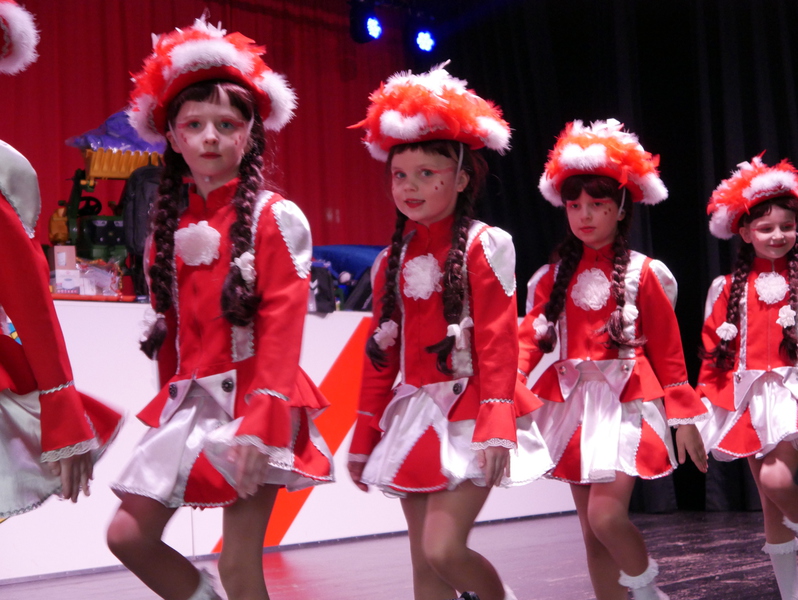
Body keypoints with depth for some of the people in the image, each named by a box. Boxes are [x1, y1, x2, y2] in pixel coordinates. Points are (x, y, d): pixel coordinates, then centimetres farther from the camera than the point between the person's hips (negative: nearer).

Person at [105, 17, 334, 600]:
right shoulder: (172, 224, 12)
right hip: (189, 401, 6)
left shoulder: (275, 218, -6)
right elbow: (171, 328, 15)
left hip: (249, 398, -6)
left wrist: (259, 424, -21)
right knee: (129, 534, 1)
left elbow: (282, 329, -14)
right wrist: (172, 403, 14)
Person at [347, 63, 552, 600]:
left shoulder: (484, 246, -5)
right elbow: (382, 354, 14)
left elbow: (498, 342, -12)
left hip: (466, 410, -6)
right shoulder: (392, 260, 11)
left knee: (443, 549, -17)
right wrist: (365, 436, 14)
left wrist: (496, 424, -20)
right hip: (414, 414, 6)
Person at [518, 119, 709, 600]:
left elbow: (668, 350, 1)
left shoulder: (643, 273, -1)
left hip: (624, 402, -4)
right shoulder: (554, 278, 8)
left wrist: (684, 417, 1)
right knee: (591, 529, 7)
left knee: (607, 515, -17)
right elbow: (531, 341, -1)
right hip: (573, 404, 4)